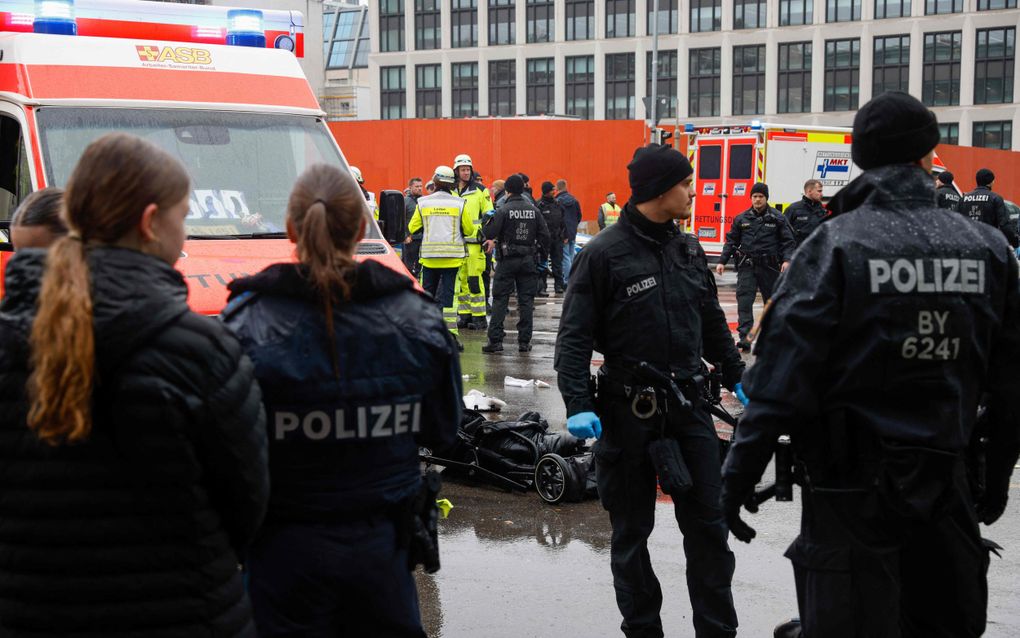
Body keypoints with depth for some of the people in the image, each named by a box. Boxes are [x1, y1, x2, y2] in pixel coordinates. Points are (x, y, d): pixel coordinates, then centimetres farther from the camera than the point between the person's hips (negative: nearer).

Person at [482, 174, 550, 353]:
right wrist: (541, 256, 14)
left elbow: (489, 233, -12)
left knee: (500, 300, 1)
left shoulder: (503, 210, -9)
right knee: (526, 300, 7)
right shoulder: (534, 210, 3)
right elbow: (545, 236, 3)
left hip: (508, 260, -3)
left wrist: (488, 222, 7)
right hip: (528, 261, 3)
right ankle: (524, 341, 7)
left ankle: (495, 340, -3)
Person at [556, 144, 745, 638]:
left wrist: (736, 378, 24)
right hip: (628, 412, -5)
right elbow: (574, 337, -11)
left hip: (687, 405, 5)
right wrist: (579, 406, -20)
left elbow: (712, 323, 20)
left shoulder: (688, 249, 7)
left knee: (708, 523, 8)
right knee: (631, 533, 9)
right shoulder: (603, 254, -10)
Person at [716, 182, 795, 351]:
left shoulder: (777, 218, 2)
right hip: (747, 267, 0)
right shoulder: (741, 219, 7)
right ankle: (745, 337, -15)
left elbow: (788, 241, 1)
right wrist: (722, 261, 4)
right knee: (744, 300, -12)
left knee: (772, 300, 12)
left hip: (769, 267, 0)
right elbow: (731, 241, 11)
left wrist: (786, 260, -14)